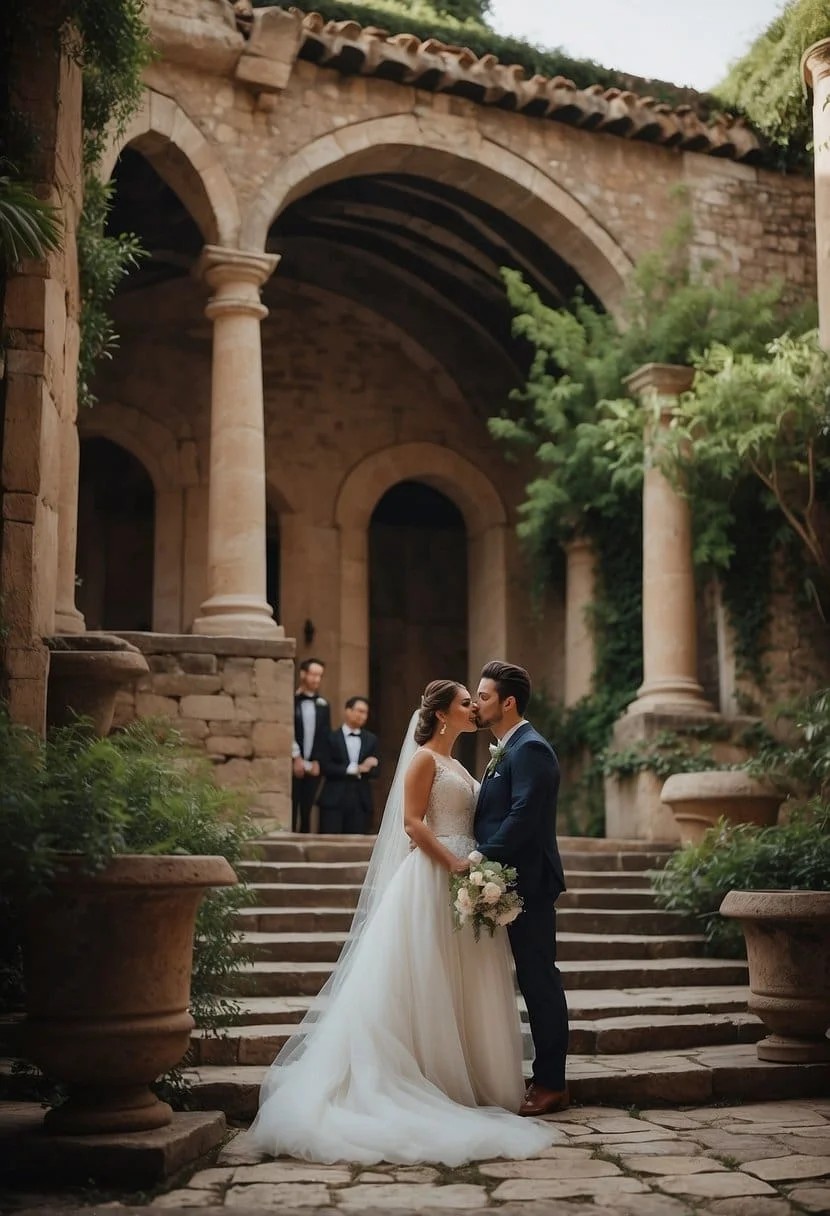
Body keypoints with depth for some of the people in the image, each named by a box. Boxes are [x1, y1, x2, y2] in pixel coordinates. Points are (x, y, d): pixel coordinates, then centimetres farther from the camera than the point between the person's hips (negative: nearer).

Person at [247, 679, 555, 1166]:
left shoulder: (457, 765, 21)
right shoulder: (424, 758, -5)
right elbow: (412, 822, -14)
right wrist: (454, 863, -22)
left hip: (464, 880, 9)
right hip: (433, 878, -9)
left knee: (463, 987, 9)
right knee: (431, 984, -5)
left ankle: (467, 1080, 14)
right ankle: (434, 1082, 0)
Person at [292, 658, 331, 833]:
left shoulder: (323, 705, 13)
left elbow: (325, 736, 10)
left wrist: (318, 762, 0)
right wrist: (296, 759, -8)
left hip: (314, 767, 4)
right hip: (293, 765, -3)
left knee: (307, 811, 3)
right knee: (291, 811, -6)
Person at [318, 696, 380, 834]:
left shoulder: (371, 739, 12)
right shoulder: (331, 737, 2)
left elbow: (375, 770, 7)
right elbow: (326, 768, -7)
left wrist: (360, 770, -13)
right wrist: (355, 768, -12)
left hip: (361, 801, 3)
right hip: (334, 799, -3)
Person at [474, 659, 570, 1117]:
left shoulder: (530, 749, -14)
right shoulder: (507, 750, 18)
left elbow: (523, 816, -23)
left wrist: (481, 859, -22)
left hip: (528, 883, -10)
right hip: (507, 882, 10)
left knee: (539, 980, -3)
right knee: (533, 980, 13)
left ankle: (551, 1084, 5)